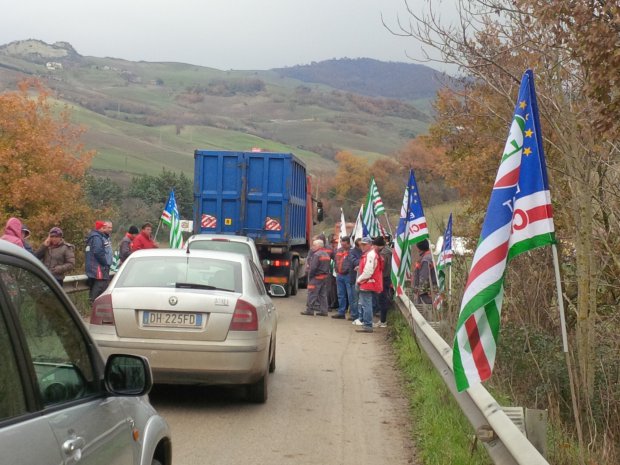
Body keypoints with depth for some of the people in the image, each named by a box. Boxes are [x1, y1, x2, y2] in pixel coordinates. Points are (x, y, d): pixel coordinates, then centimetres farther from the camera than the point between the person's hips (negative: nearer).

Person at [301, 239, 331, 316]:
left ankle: (310, 310, 0)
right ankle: (323, 310, 10)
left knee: (312, 294, -2)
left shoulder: (316, 255, -15)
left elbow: (313, 267, -19)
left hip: (316, 277, -9)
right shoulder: (326, 254, 14)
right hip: (325, 277, 9)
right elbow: (328, 266, 14)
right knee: (323, 294, 10)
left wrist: (310, 276, -9)